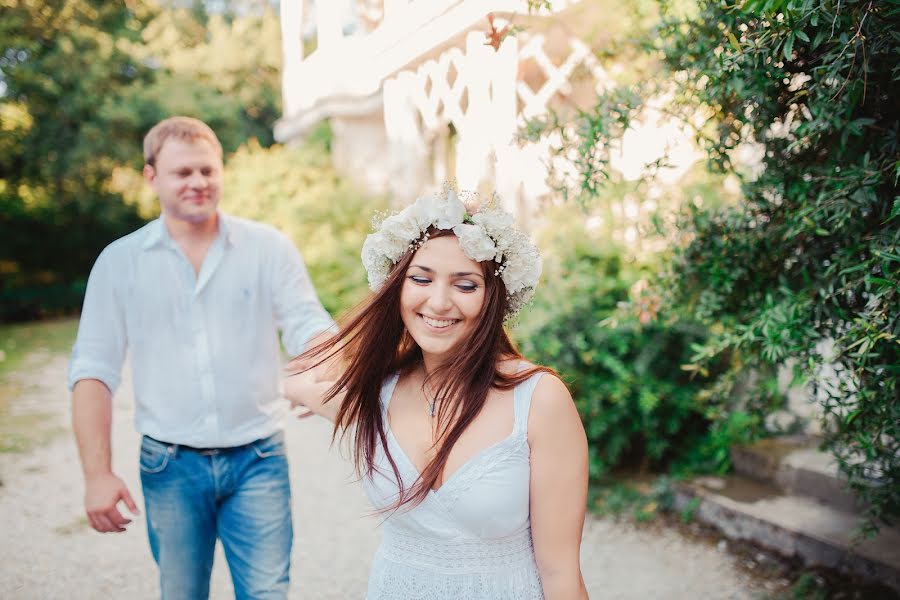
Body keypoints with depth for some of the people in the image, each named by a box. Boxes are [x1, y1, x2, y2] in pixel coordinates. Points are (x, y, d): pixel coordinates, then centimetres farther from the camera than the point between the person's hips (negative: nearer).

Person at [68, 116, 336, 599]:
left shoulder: (269, 248, -1)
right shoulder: (119, 262, 0)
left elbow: (309, 328, -6)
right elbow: (93, 371, 0)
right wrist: (98, 473, -8)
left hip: (258, 459, -1)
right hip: (169, 466, 1)